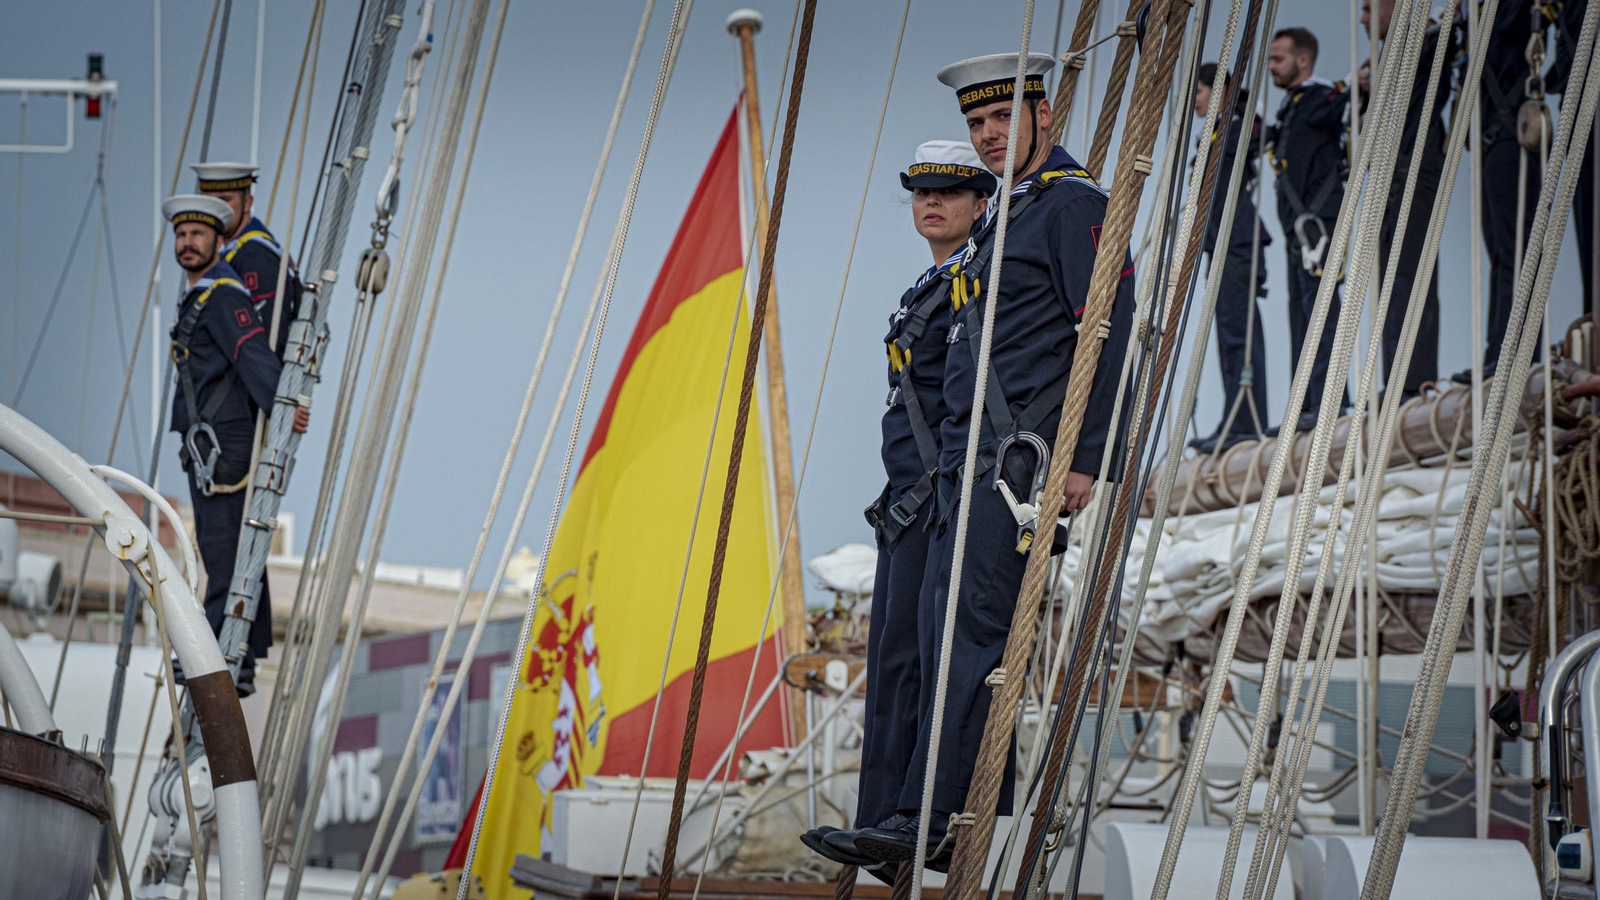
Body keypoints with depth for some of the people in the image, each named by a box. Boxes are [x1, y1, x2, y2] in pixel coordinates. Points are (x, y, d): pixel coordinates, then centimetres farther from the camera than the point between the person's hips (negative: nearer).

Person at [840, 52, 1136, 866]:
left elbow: (1108, 334, -13)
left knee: (976, 624, -15)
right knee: (941, 625, 5)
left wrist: (1088, 458, -19)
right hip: (970, 450, 10)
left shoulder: (1074, 202, -5)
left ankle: (930, 817, -18)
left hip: (1024, 449, -10)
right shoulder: (1002, 214, 24)